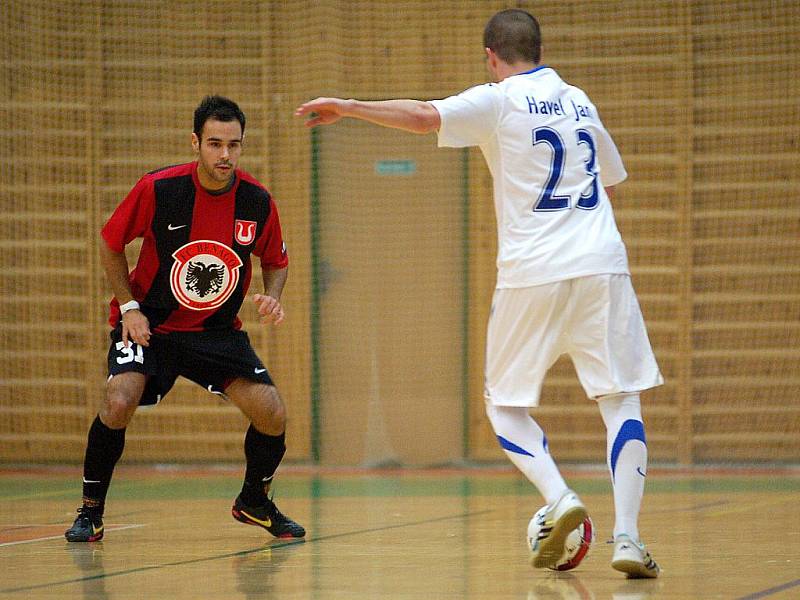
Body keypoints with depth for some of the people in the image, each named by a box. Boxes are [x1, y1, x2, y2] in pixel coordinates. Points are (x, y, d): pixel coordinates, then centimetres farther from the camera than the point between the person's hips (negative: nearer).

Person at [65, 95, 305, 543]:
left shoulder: (257, 201, -11)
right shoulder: (158, 189, -19)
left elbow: (276, 261, 8)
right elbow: (111, 244, -3)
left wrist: (272, 298, -13)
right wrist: (130, 307, -11)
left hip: (219, 330, 3)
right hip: (148, 323, -2)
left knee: (272, 415, -10)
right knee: (119, 404, -26)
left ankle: (254, 501, 20)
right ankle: (91, 510, -4)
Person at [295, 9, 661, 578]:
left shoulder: (499, 100, 1)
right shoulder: (579, 101, 17)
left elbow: (427, 116, -16)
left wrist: (348, 107, -11)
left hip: (532, 274, -3)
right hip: (602, 265, 3)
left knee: (506, 405, 12)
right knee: (621, 400, 4)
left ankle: (561, 499, -11)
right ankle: (628, 538, -10)